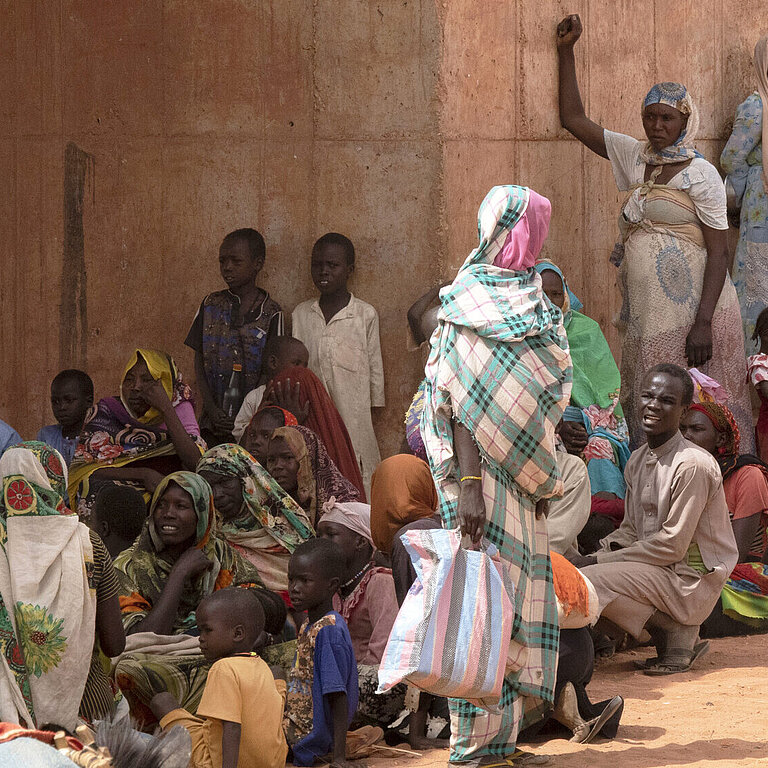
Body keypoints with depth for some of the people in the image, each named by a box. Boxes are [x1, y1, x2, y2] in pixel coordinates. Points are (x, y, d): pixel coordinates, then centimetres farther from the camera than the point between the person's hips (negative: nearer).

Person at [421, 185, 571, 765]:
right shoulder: (469, 306, -6)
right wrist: (465, 486, -14)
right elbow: (459, 403, -10)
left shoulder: (537, 305, 8)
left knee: (522, 587, 7)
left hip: (524, 474, 5)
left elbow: (549, 401, 8)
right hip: (483, 470, -5)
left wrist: (545, 478, 3)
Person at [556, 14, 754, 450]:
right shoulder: (635, 157, 12)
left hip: (691, 310, -6)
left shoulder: (701, 175, -6)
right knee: (648, 411, 5)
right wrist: (566, 52, 12)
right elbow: (573, 119, 18)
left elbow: (719, 254, -10)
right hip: (646, 312, 6)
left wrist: (703, 323, -19)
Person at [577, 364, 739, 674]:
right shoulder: (637, 461, 10)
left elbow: (672, 545, -19)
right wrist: (593, 557, -6)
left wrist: (598, 562, -16)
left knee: (585, 582, -24)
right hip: (659, 572, 9)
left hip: (691, 580, -9)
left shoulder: (693, 465, -18)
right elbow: (630, 532, 14)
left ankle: (674, 633, -8)